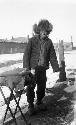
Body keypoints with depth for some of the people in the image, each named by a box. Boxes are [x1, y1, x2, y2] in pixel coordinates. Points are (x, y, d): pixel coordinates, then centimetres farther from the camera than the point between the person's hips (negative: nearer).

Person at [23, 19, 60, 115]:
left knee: (42, 87, 10)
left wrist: (56, 68, 1)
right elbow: (26, 54, -7)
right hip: (32, 68, -3)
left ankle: (39, 102, 32)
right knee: (30, 87, 0)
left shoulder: (49, 42, 4)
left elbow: (52, 56, 6)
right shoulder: (32, 40, -6)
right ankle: (30, 105, 18)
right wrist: (27, 67, -15)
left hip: (42, 68, 3)